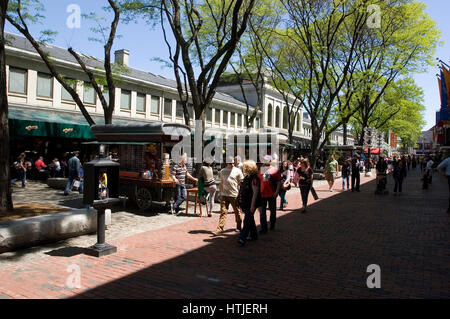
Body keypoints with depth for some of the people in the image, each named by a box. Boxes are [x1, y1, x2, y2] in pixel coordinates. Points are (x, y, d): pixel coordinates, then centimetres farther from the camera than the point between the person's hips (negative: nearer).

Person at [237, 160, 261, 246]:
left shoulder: (254, 179, -18)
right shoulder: (246, 177, 10)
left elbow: (255, 193, -21)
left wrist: (252, 205, -23)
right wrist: (240, 201, 20)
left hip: (251, 204, -9)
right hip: (245, 203, 9)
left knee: (247, 221, -9)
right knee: (250, 219, 18)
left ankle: (242, 238, -9)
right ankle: (253, 235, 30)